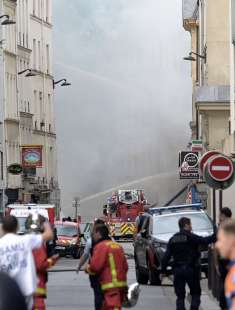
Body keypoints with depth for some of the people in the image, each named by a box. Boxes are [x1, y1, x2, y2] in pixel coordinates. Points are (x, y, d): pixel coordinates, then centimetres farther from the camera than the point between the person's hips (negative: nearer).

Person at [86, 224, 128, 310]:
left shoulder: (100, 246, -8)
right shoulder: (117, 246, 18)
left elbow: (95, 267, -15)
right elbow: (125, 266, 19)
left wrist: (87, 269, 6)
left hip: (111, 285, -9)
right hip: (122, 283, 9)